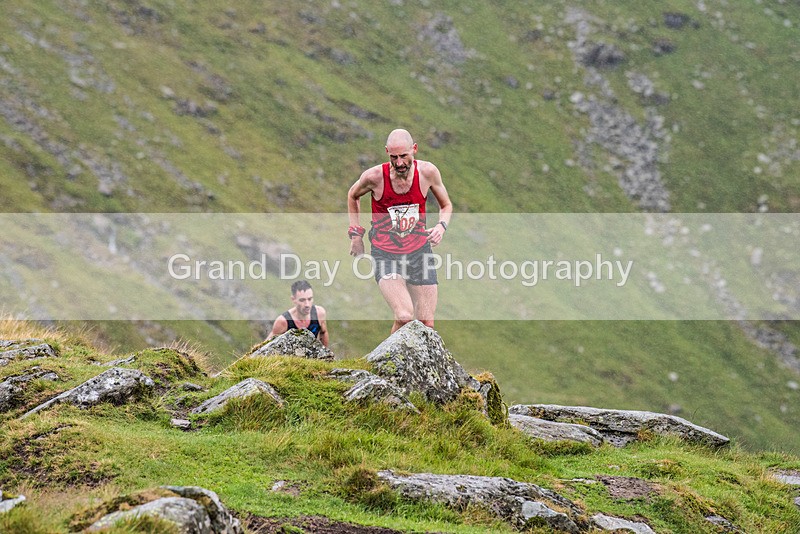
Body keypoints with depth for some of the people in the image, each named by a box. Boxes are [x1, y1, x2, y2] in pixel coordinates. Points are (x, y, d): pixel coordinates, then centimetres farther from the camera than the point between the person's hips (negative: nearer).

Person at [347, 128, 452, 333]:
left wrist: (441, 226, -10)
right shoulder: (374, 176, -14)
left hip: (419, 251, 3)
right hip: (385, 254, -3)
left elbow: (446, 206, 10)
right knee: (405, 317, -23)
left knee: (426, 326, 1)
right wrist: (356, 233, 7)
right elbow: (353, 195, 10)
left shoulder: (427, 172, -8)